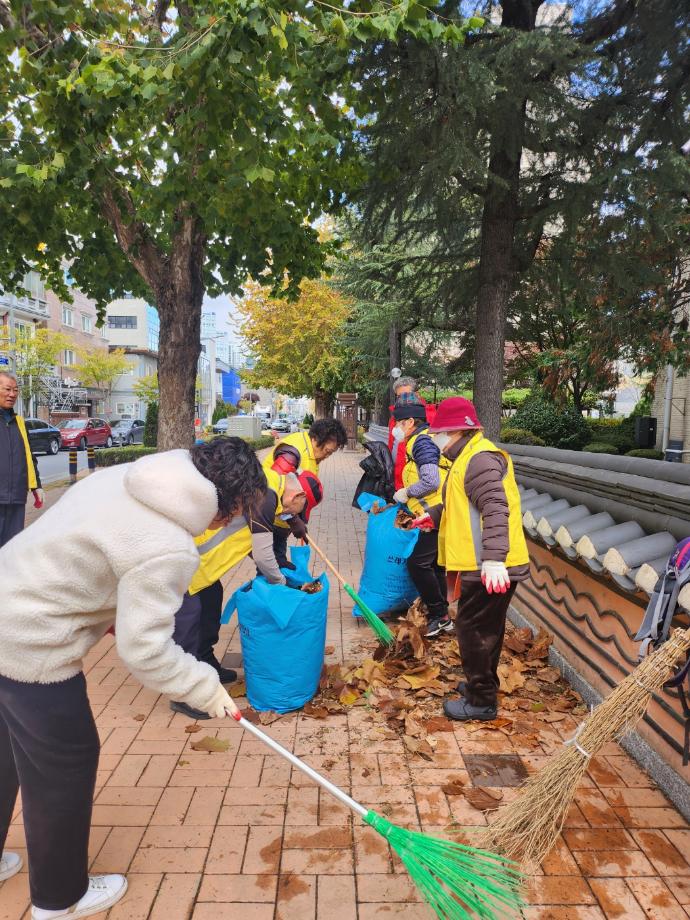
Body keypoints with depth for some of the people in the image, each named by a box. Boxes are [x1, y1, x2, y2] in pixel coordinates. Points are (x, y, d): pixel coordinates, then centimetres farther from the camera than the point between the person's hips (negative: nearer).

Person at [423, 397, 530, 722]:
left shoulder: (480, 459, -18)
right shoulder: (468, 457, 17)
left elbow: (495, 510, -30)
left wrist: (493, 559, -37)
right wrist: (432, 515, 38)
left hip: (489, 569, -11)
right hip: (483, 565, 11)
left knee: (474, 630, -1)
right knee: (484, 628, 22)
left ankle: (481, 701, 11)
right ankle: (482, 683, 38)